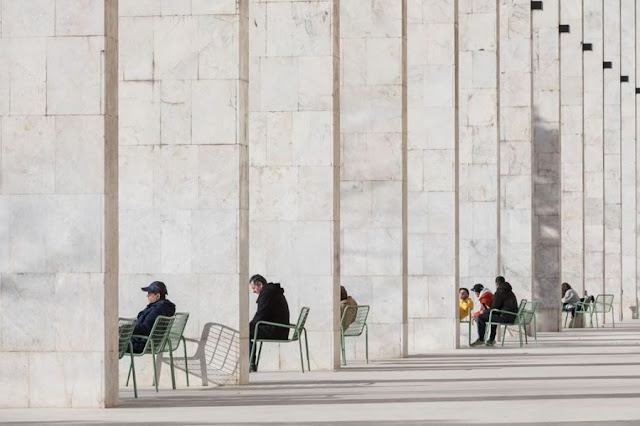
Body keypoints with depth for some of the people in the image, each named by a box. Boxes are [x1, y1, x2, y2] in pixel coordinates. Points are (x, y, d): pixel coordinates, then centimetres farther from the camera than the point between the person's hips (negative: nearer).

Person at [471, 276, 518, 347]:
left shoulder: (499, 293, -9)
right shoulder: (510, 292, 20)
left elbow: (493, 308, -10)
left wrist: (484, 312, 8)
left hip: (505, 318, -10)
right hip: (513, 317, 10)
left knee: (480, 317, -5)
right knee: (494, 316, 39)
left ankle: (481, 339, 5)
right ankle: (492, 340, 37)